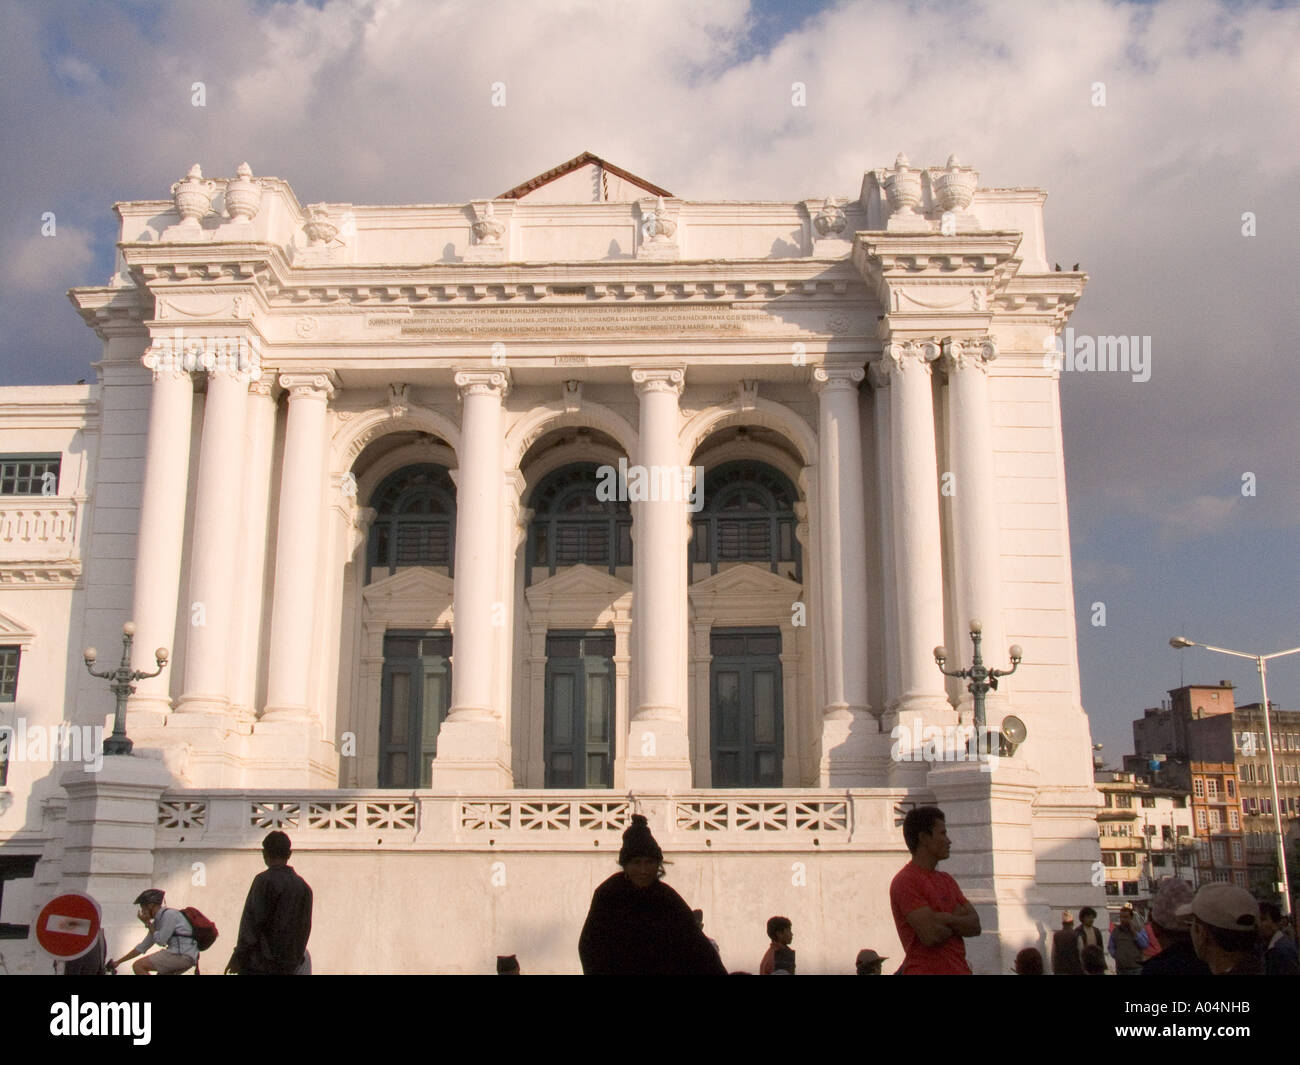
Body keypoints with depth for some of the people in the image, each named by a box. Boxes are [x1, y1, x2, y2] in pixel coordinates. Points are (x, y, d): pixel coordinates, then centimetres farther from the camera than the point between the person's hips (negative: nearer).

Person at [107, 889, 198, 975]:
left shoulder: (169, 914, -10)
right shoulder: (158, 921, 19)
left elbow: (161, 941, -11)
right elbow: (143, 946, 25)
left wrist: (147, 923, -1)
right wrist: (118, 962, 27)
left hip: (183, 955, -10)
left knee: (138, 966, -10)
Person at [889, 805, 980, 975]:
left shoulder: (947, 880, 16)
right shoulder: (905, 881, -10)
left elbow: (975, 926, 8)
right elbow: (931, 935, -19)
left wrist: (947, 918, -11)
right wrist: (958, 920, 0)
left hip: (960, 970, 8)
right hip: (925, 970, -8)